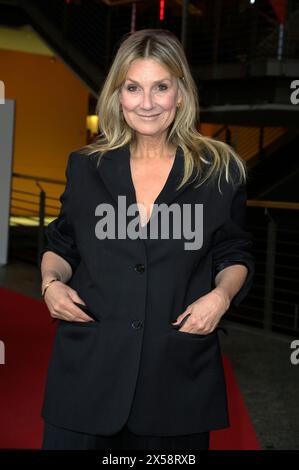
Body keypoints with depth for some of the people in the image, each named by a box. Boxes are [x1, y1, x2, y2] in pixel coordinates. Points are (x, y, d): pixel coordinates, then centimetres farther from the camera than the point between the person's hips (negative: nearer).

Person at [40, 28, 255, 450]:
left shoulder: (220, 170, 1)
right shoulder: (86, 166, 6)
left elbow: (235, 254, 10)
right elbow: (61, 244, 15)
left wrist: (222, 294, -9)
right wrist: (51, 282, -4)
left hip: (178, 368, -1)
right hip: (88, 364, 1)